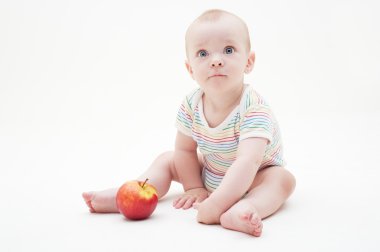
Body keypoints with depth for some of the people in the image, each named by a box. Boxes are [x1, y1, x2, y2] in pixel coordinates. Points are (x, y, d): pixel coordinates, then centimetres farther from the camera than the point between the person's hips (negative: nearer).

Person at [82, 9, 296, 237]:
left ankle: (239, 212, -56)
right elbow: (185, 150, -3)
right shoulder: (191, 105, -17)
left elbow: (247, 162, -46)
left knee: (283, 178, -32)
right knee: (167, 160, 1)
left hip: (254, 178, -5)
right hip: (209, 175, 5)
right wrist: (194, 188, -8)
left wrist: (214, 205, -52)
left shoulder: (254, 109, -34)